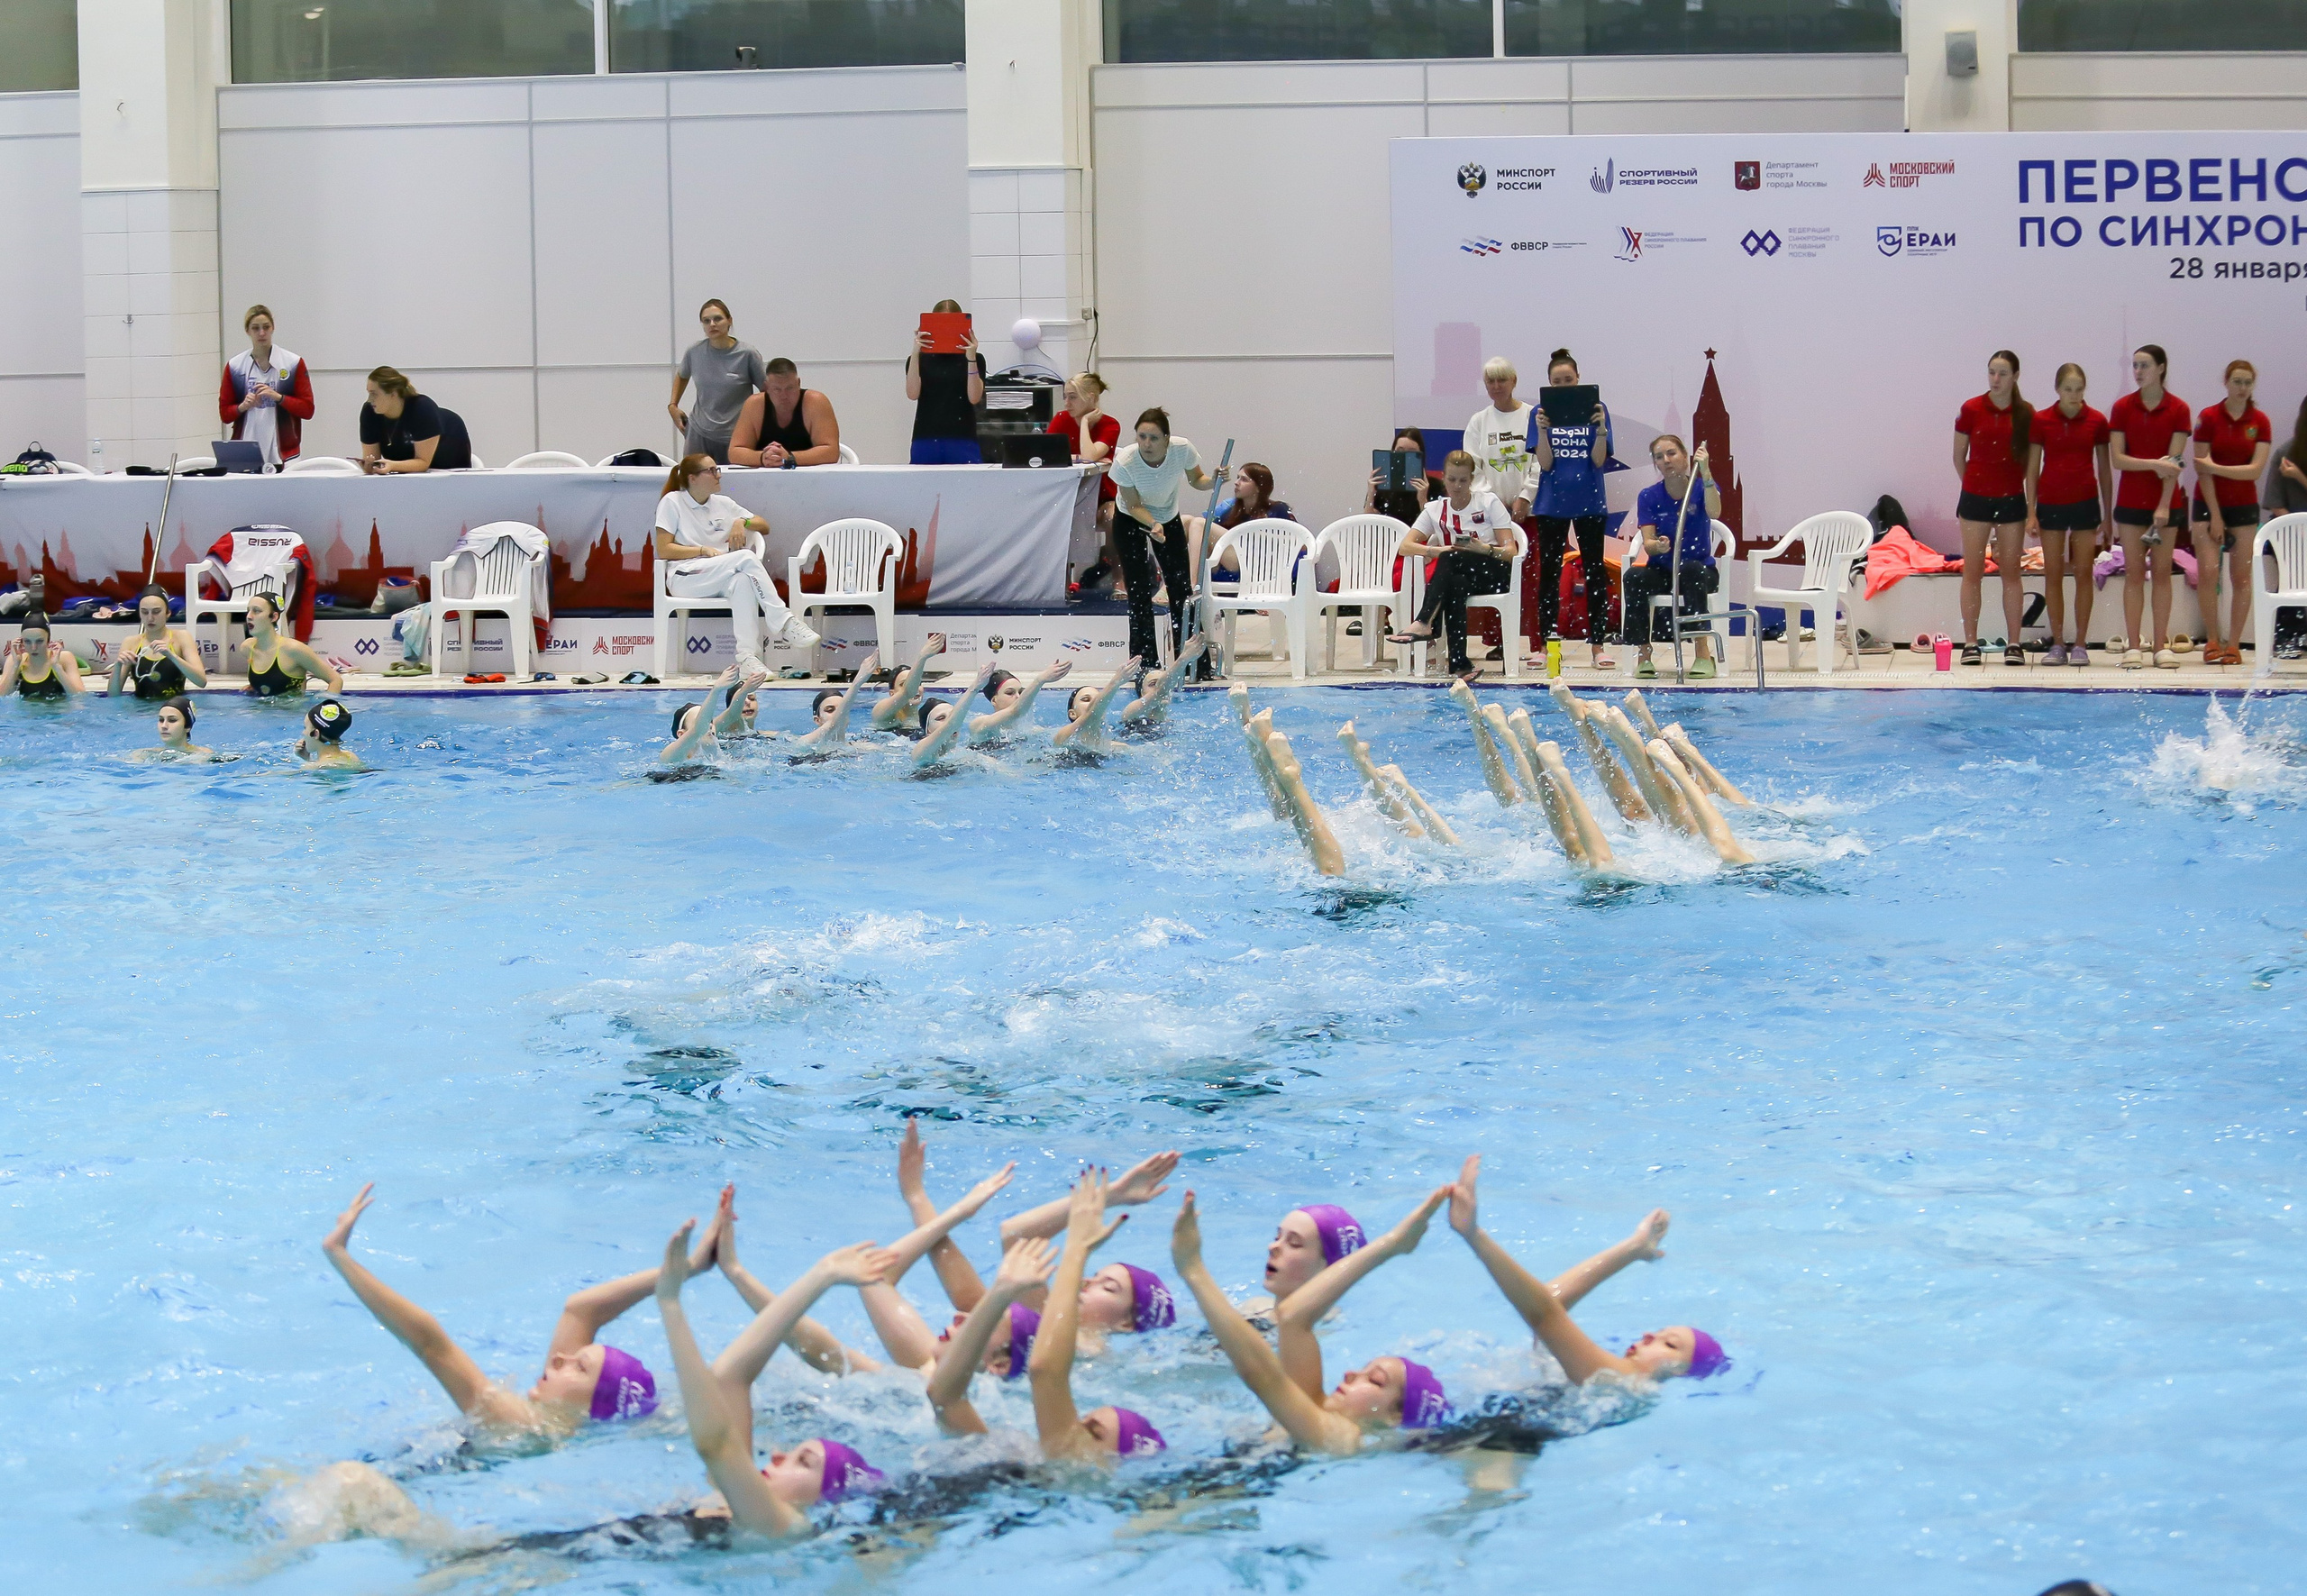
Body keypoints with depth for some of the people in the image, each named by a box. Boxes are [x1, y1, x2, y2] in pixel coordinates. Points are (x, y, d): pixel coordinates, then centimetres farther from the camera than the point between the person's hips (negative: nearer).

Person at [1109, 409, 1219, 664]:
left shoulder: (1182, 450, -28)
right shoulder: (1125, 461, -33)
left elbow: (1196, 481, -8)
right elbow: (1134, 505, -21)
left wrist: (1213, 481, -29)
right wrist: (1153, 525, -39)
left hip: (1169, 518, 2)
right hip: (1131, 521, -2)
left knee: (1182, 590, -1)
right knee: (1139, 594, -8)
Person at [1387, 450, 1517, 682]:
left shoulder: (1489, 502, 3)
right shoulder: (1436, 510, 11)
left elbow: (1511, 551, -3)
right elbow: (1405, 547, -1)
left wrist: (1485, 549, -25)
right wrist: (1437, 550, -19)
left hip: (1494, 573, -2)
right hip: (1456, 575, 2)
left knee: (1451, 558, -33)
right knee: (1455, 586, -38)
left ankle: (1423, 623, -41)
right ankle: (1459, 664, -44)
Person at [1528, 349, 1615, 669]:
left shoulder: (1595, 409, -1)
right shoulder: (1541, 413, 0)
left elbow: (1599, 461, -6)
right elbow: (1545, 463, -6)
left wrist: (1601, 427, -20)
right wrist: (1542, 429, -20)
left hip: (1589, 503, -1)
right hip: (1552, 503, 1)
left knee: (1594, 571, 1)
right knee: (1549, 572, 4)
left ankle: (1597, 646, 3)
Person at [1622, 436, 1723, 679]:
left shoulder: (1701, 487, -2)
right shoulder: (1649, 497, 1)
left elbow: (1714, 512, -26)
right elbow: (1647, 544, -8)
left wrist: (1705, 472, -36)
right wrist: (1656, 546, -33)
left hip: (1700, 569, -2)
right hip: (1662, 570, 2)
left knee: (1690, 570, -37)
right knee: (1634, 576, -31)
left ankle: (1704, 653, -36)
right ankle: (1643, 655, -27)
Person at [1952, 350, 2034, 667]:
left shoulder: (2026, 414, 0)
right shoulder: (1971, 410, -2)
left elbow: (2031, 459, 7)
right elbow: (1959, 456, 6)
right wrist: (1975, 486, 9)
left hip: (2011, 499, 1)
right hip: (1975, 498, -1)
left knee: (2011, 571, 4)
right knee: (1973, 571, 1)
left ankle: (2013, 644, 7)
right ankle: (1970, 644, 4)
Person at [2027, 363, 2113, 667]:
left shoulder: (2096, 421, 0)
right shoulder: (2040, 421, 0)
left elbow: (2104, 468, 6)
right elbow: (2032, 468, 3)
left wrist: (2107, 512, 4)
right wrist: (2031, 512, -2)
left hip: (2085, 504, 0)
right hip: (2051, 504, 0)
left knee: (2083, 573, 1)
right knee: (2053, 573, 2)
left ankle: (2080, 644, 6)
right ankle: (2057, 644, 8)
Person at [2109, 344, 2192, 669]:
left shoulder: (2179, 410, -2)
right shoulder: (2122, 408, 1)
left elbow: (2174, 462, -7)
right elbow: (2116, 458, -5)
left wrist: (2164, 506, -13)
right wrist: (2155, 464, -18)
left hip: (2165, 501, -1)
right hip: (2131, 501, 1)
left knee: (2162, 572, 2)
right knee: (2134, 572, 0)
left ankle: (2161, 645, 5)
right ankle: (2132, 646, 0)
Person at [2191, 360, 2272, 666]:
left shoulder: (2260, 422, 1)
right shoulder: (2209, 418, -5)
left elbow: (2256, 469, -8)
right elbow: (2202, 471, -7)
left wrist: (2216, 468, -20)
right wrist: (2215, 516, -10)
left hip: (2244, 507, 2)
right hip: (2209, 505, -2)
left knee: (2241, 577, 0)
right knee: (2207, 573, -11)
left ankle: (2233, 644, 4)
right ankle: (2211, 641, -1)